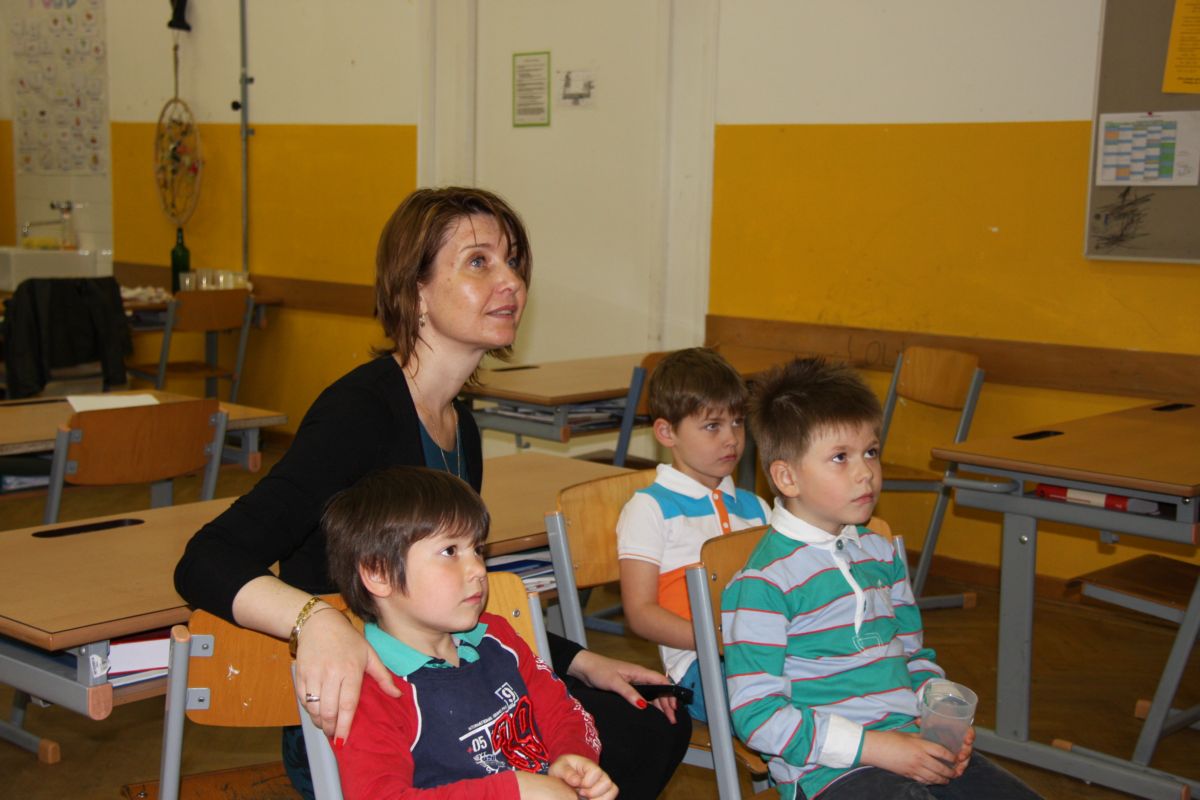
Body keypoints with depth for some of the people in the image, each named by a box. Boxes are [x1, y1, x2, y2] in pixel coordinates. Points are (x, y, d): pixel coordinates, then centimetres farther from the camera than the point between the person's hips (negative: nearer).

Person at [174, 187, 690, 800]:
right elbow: (205, 564, -30)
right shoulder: (360, 411, -19)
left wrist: (578, 661, 13)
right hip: (345, 721, -9)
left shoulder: (459, 426, 9)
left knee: (657, 726, 4)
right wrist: (316, 619, -47)